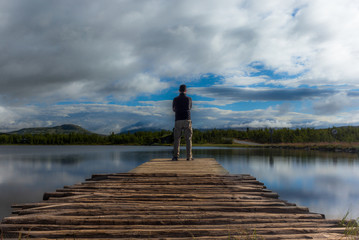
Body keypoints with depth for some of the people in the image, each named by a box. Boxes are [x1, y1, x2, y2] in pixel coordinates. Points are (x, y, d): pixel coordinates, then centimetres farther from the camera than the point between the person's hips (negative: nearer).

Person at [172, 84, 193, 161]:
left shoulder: (175, 99, 5)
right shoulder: (189, 99, 4)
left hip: (178, 121, 1)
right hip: (187, 121, 0)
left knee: (177, 139, 4)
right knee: (188, 139, 2)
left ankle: (175, 156, -3)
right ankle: (189, 156, -2)